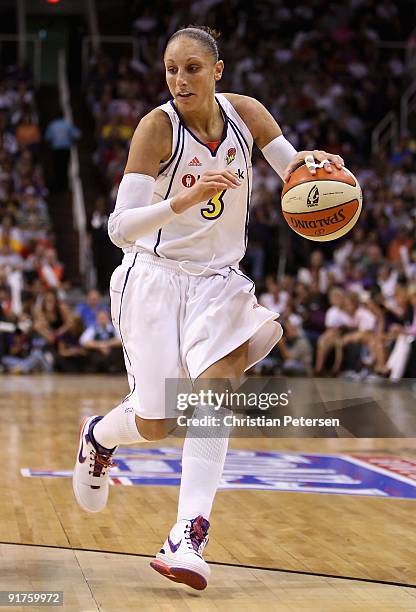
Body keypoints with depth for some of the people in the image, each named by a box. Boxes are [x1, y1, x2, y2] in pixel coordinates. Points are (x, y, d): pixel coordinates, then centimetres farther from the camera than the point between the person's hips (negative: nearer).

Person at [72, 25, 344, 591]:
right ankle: (98, 435, 32)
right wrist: (188, 197, -38)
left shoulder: (245, 112, -4)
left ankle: (190, 534, -25)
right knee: (156, 423, -5)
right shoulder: (158, 126, -17)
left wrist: (314, 163, -16)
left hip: (217, 279, 3)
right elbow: (119, 227, -23)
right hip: (154, 275, -3)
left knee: (216, 381, -24)